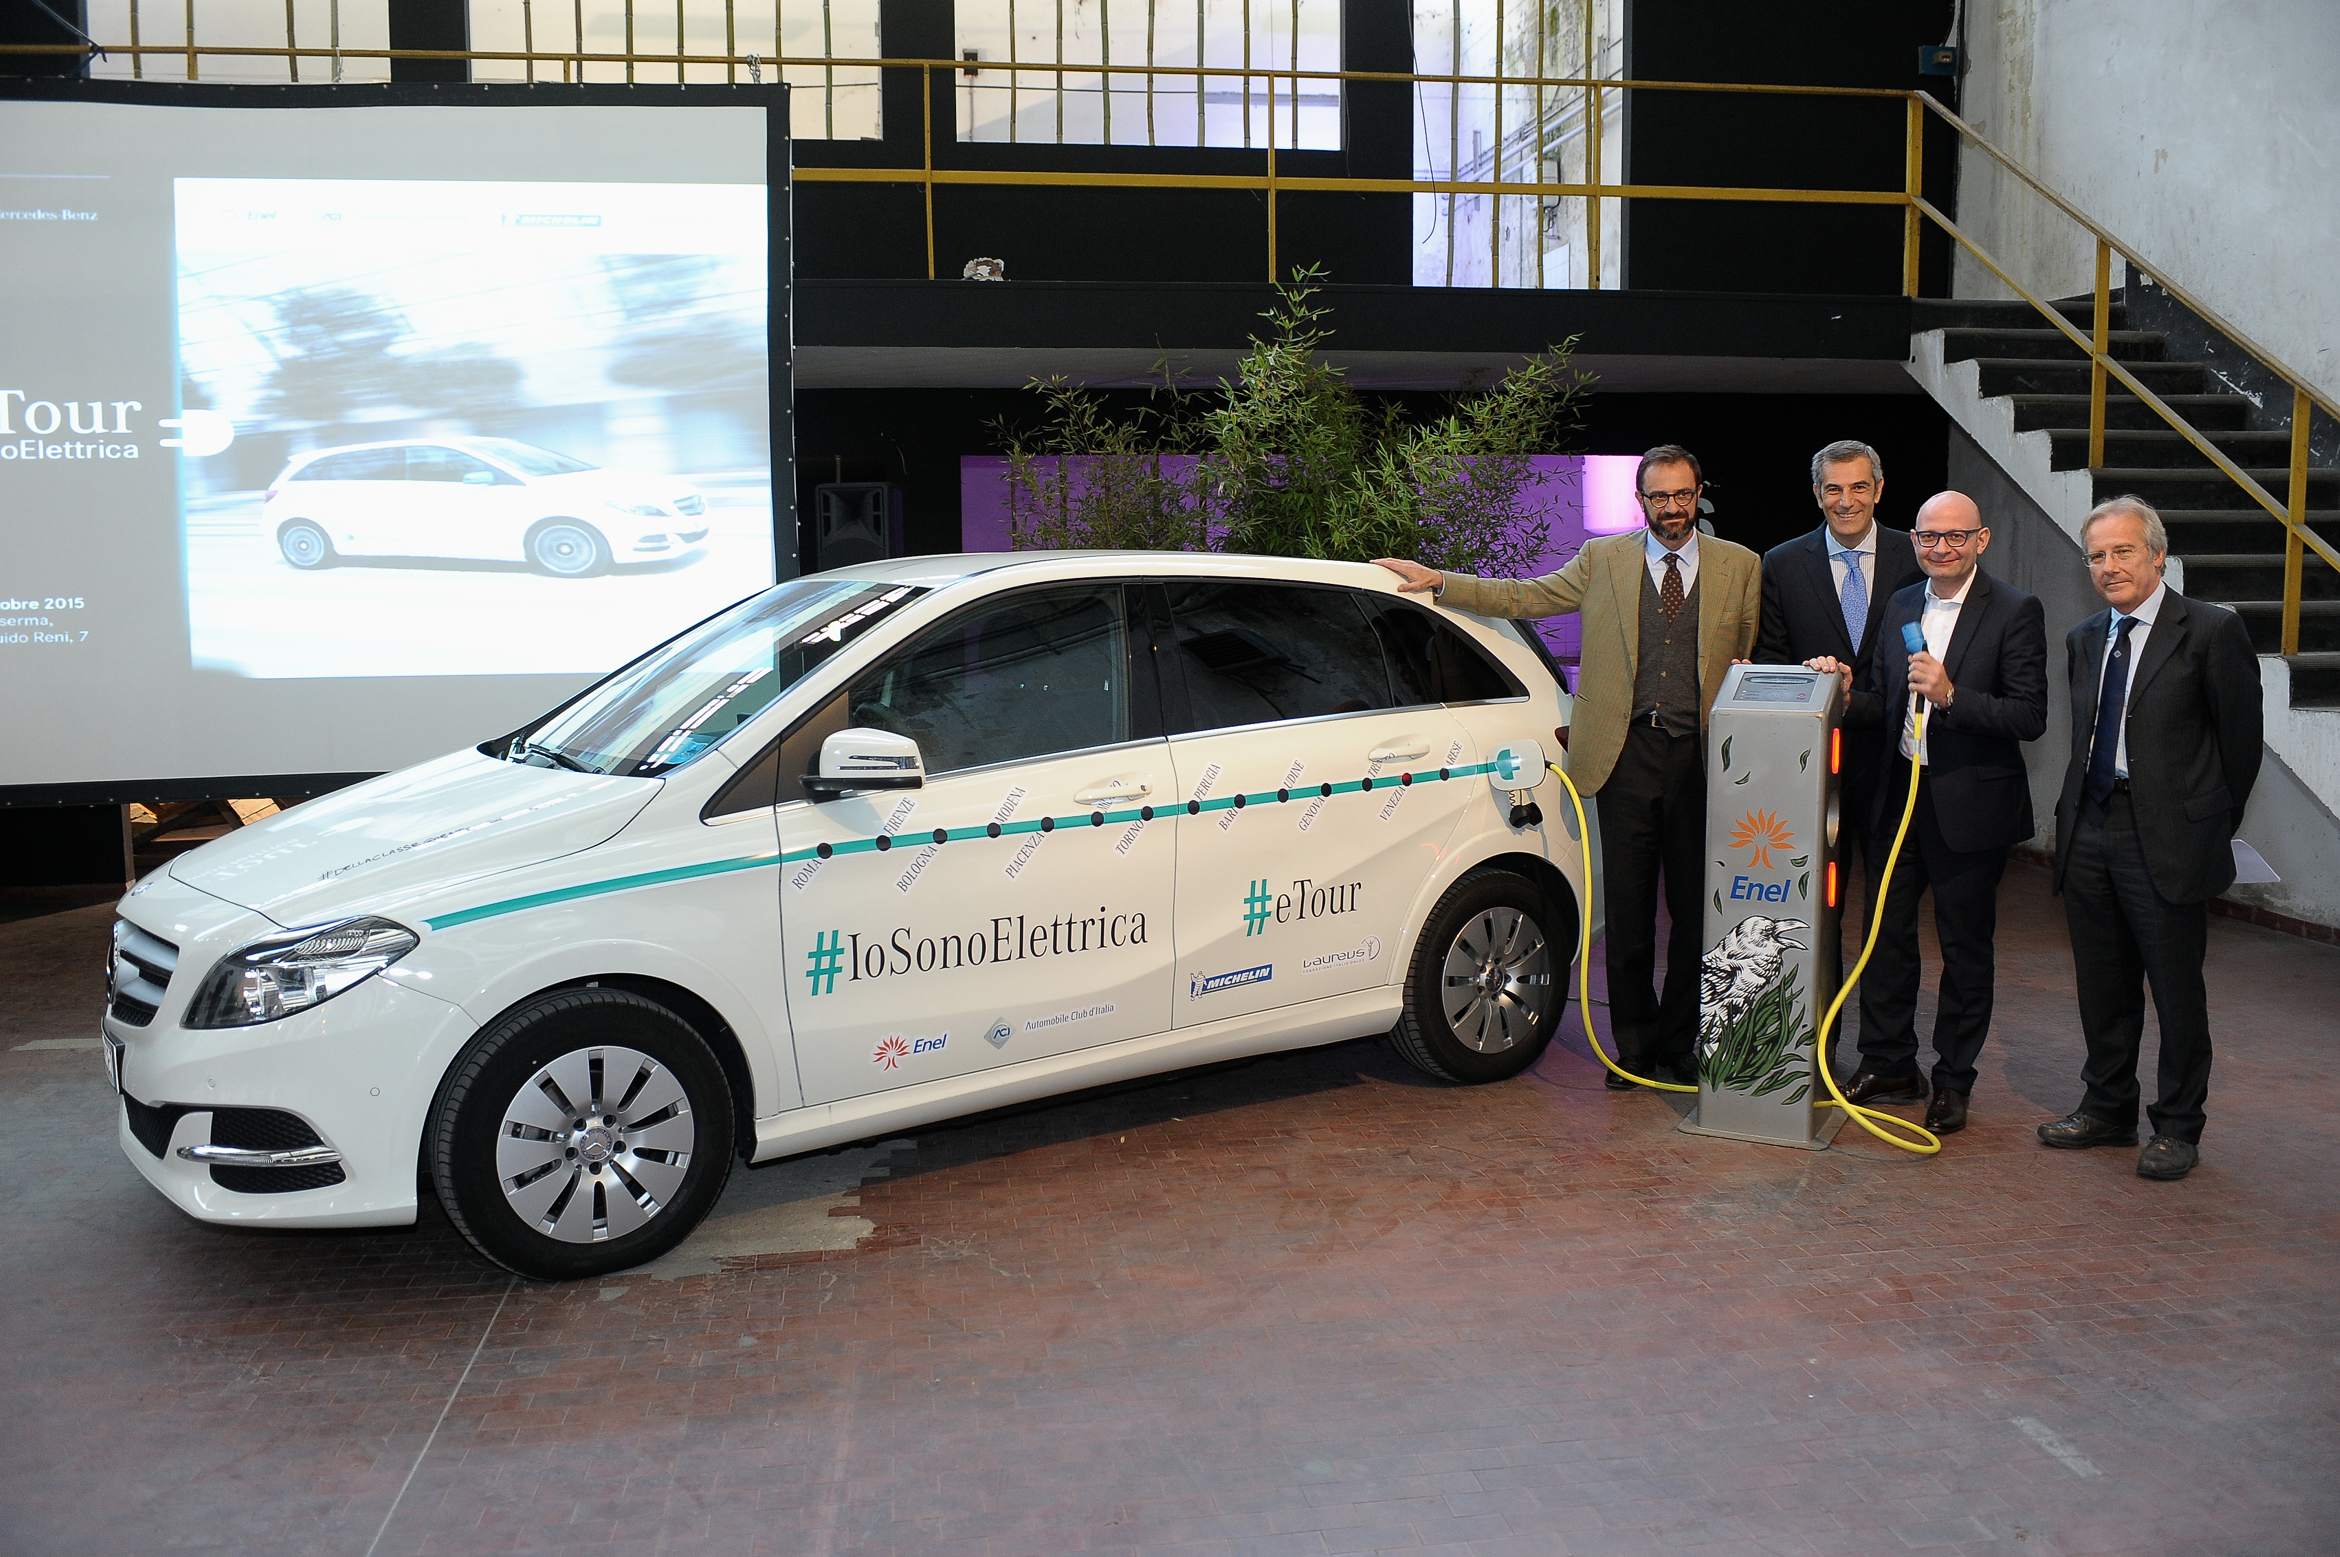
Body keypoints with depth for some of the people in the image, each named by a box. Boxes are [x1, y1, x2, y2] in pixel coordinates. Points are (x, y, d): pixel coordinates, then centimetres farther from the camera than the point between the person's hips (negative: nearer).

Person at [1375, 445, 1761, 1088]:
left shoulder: (1739, 566, 9)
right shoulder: (1602, 559, 9)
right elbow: (1524, 597, 9)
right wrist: (1439, 582, 2)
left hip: (1702, 757, 0)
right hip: (1627, 753, 0)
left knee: (1695, 912, 5)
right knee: (1627, 912, 5)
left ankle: (1678, 1045, 19)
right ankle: (1635, 1046, 17)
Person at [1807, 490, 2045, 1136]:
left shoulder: (2014, 612, -9)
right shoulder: (1901, 604, 10)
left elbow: (2030, 717, -15)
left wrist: (1951, 695, -25)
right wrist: (1848, 693, -6)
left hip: (1970, 805, -5)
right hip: (1899, 795, 6)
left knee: (1965, 948, 7)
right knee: (1885, 935, 12)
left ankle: (1953, 1081, 20)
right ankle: (1887, 1066, 26)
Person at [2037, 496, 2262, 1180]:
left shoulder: (2212, 630, -8)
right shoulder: (2084, 639, 12)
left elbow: (2240, 740, -3)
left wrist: (2211, 827, 3)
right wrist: (2078, 815, 11)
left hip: (2168, 841, -6)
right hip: (2090, 834, 6)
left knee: (2177, 992, 3)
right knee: (2102, 988, 15)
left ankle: (2177, 1129, 16)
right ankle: (2107, 1109, 29)